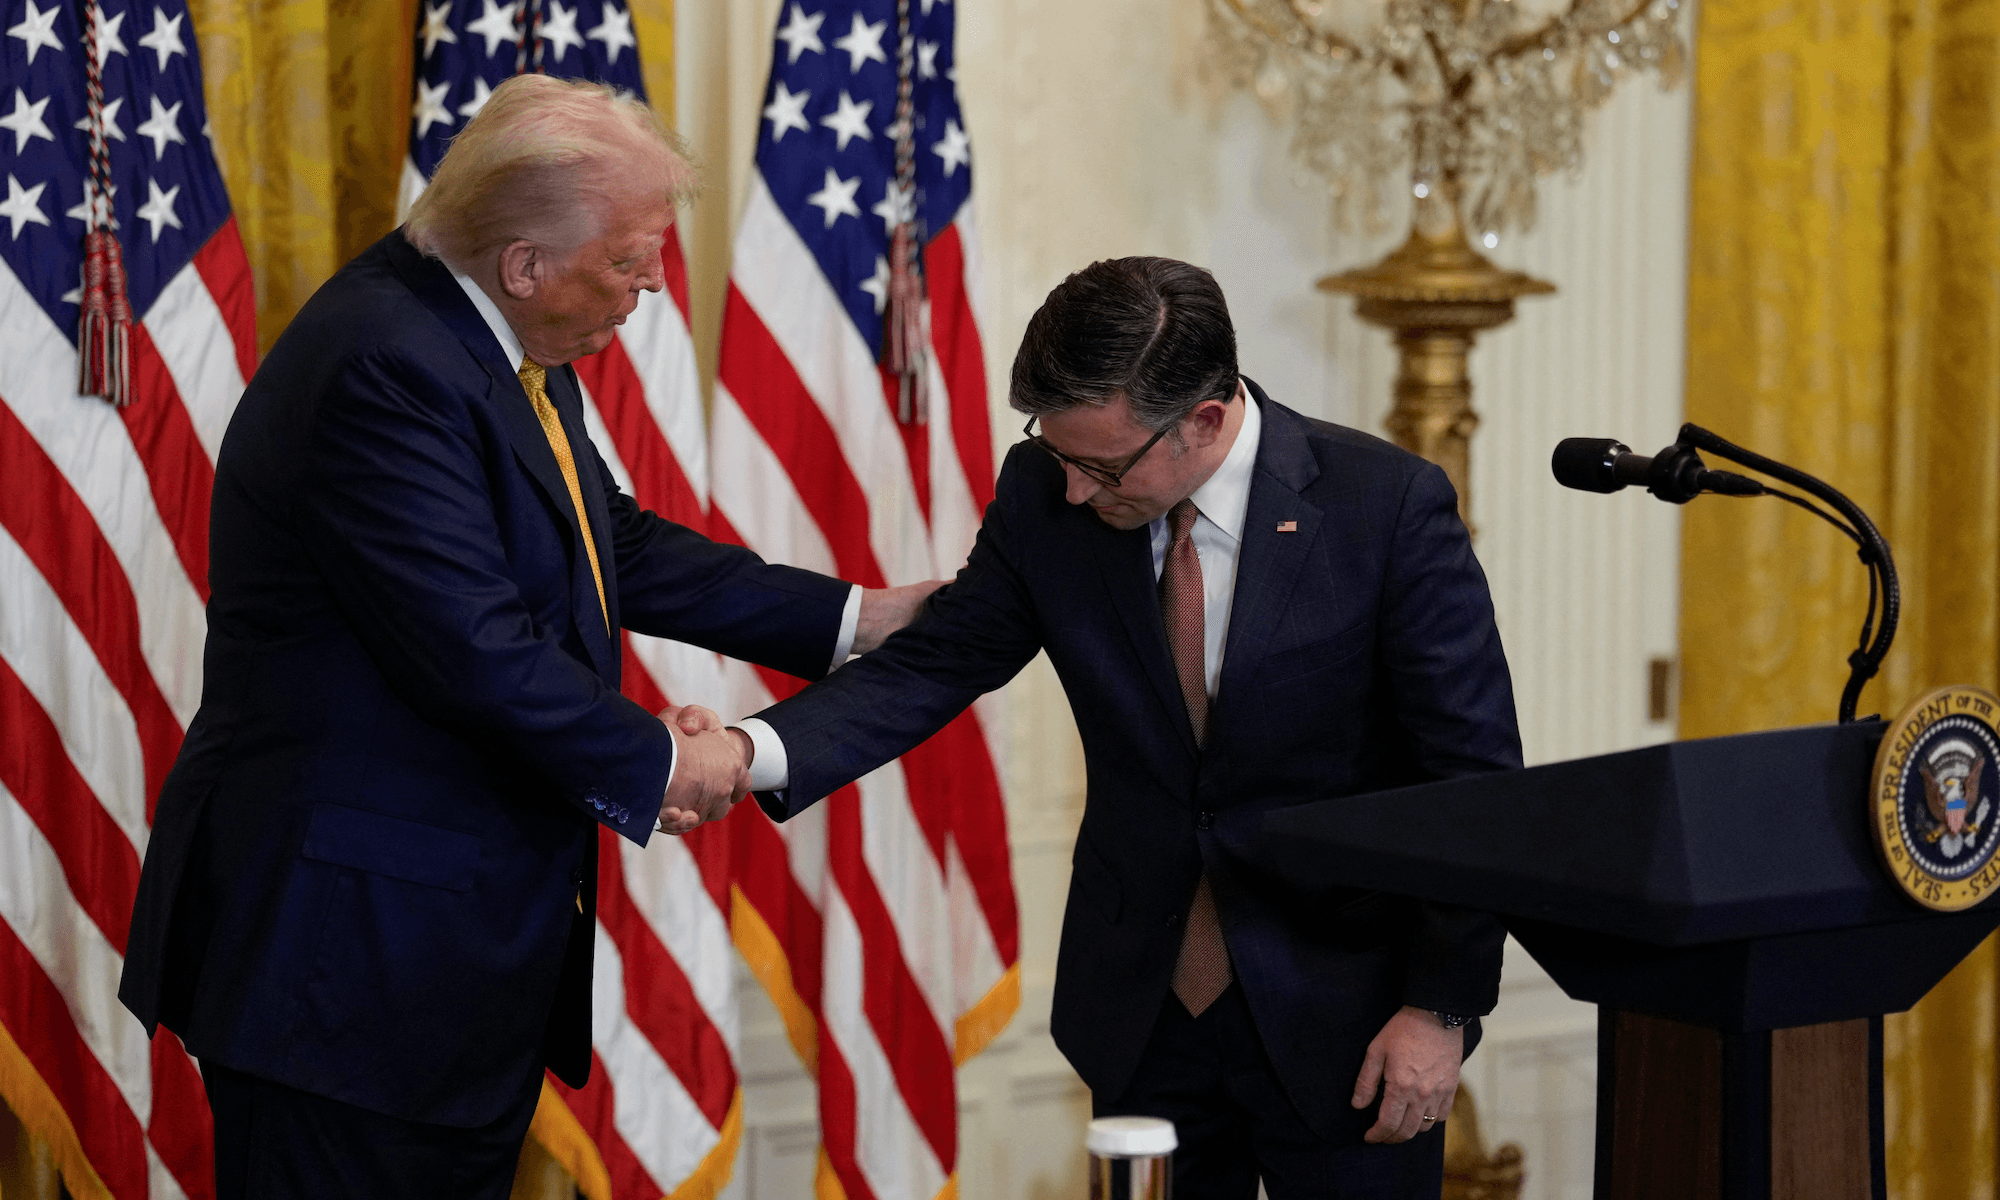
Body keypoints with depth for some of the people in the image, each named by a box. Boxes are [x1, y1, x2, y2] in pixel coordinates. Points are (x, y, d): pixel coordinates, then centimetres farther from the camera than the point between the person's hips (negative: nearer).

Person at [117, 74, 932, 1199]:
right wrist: (658, 764, -11)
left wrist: (855, 617, 15)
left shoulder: (515, 350, 7)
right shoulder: (385, 366, -23)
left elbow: (613, 541, 17)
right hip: (351, 933, -10)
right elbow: (478, 653, -25)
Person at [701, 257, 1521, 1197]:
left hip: (1344, 1014, -3)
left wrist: (1441, 1008, -12)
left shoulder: (1388, 509, -16)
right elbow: (936, 663, -2)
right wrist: (755, 751, -19)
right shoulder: (1045, 495, -7)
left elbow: (1474, 780, -11)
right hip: (1143, 1009, 3)